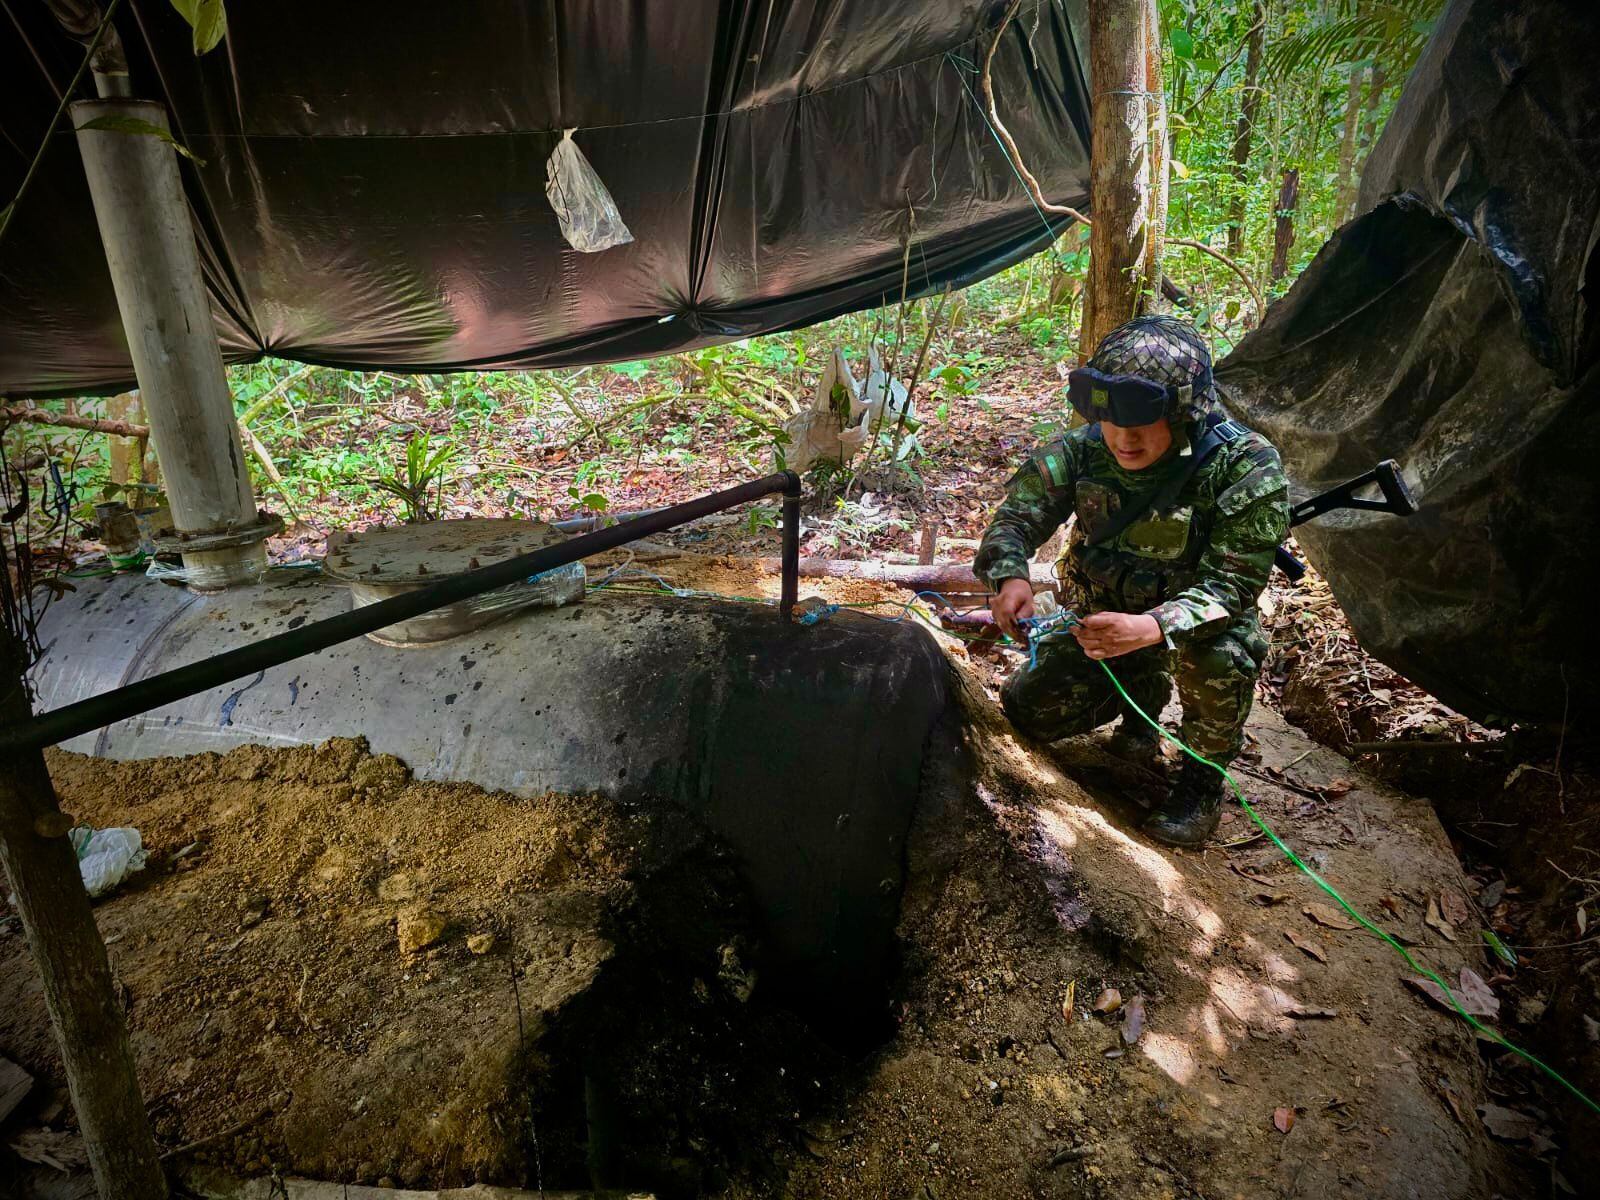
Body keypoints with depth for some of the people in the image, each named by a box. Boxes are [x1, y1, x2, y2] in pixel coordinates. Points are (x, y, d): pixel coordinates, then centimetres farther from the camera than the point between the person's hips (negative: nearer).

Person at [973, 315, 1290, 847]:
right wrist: (1009, 576, -35)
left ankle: (1203, 779, -9)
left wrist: (1151, 628, -47)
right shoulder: (1085, 449, -17)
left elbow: (1230, 581, -29)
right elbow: (1018, 515, -11)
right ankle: (1146, 688, 22)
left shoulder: (1246, 466, -27)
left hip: (1191, 621, -4)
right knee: (1028, 710, -3)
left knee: (1218, 649, -38)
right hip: (1108, 618, 4)